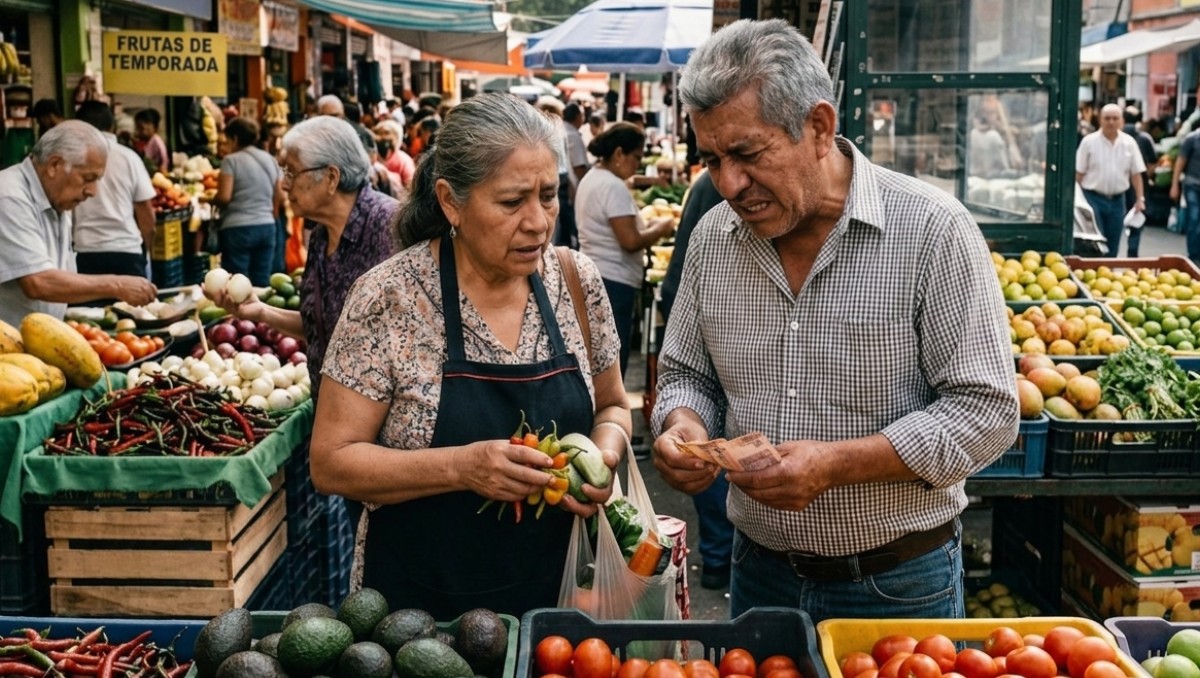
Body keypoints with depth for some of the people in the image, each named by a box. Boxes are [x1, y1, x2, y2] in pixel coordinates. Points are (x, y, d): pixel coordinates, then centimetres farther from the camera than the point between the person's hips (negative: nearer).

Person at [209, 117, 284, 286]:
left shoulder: (231, 160, -6)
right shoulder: (270, 160, 11)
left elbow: (224, 197, -14)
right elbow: (279, 197, 16)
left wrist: (209, 199, 6)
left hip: (238, 228, -5)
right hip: (267, 226, 6)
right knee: (261, 284, 7)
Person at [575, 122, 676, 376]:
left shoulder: (591, 178, 13)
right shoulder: (613, 187, -17)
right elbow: (630, 241, -21)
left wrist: (646, 226, 11)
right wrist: (660, 229, -6)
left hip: (594, 276, 10)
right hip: (614, 282, -10)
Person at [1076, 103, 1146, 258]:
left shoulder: (1129, 143, 3)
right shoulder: (1089, 141, -5)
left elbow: (1136, 173, 7)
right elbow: (1079, 173, -3)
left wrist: (1140, 198, 2)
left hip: (1117, 199, 3)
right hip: (1093, 198, -3)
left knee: (1113, 246, 9)